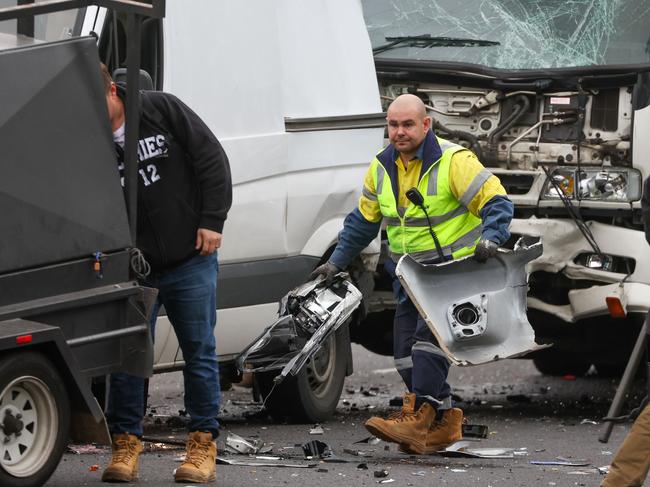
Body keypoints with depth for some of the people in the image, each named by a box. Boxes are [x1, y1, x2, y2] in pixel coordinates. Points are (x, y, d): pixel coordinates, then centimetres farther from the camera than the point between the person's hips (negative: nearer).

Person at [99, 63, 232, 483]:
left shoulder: (161, 110, -7)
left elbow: (212, 158, -3)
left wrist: (212, 220, -7)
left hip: (191, 261, -1)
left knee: (200, 353, 4)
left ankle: (204, 444, 13)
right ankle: (126, 444, 10)